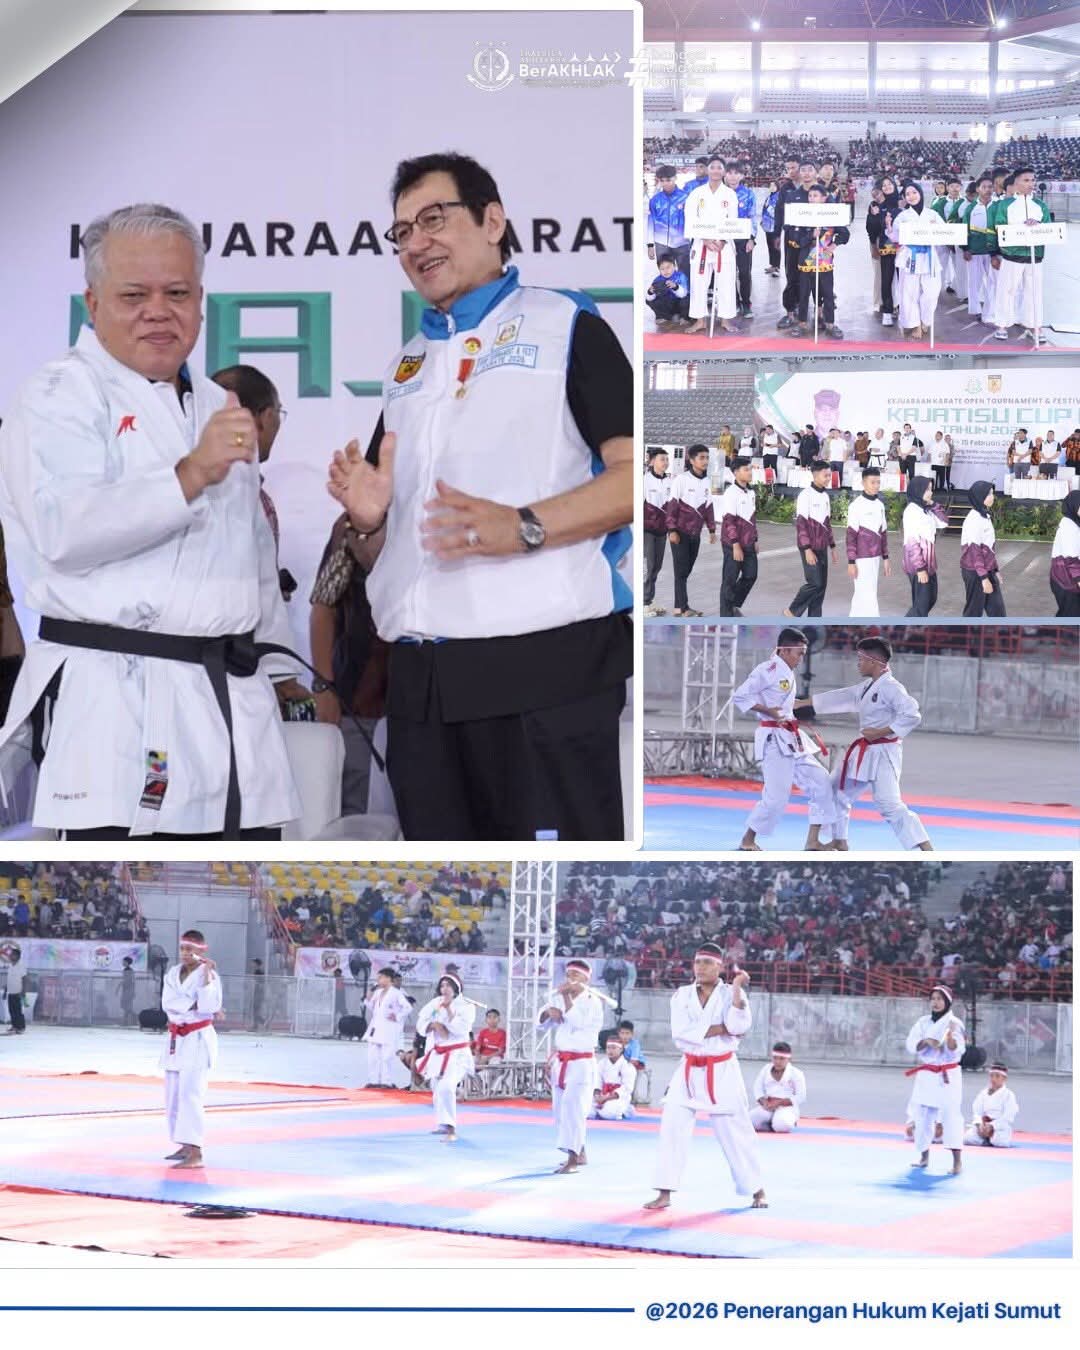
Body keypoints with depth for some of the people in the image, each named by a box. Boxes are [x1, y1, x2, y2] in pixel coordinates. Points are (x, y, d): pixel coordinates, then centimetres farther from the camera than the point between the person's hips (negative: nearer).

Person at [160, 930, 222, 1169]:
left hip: (198, 1040, -7)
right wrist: (194, 1005, -17)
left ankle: (195, 1153, -21)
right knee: (173, 1095, 13)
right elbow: (168, 1003, -5)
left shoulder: (208, 975, -9)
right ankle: (185, 1147, 26)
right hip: (176, 1039, 7)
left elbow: (209, 1006, -22)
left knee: (190, 1094, -17)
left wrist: (206, 974, -25)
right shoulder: (173, 973, 8)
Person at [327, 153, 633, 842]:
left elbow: (634, 475, -8)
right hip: (423, 679, 7)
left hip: (543, 662, -7)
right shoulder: (407, 365, 25)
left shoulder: (565, 326, 5)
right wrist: (371, 518, 6)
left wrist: (523, 527, -21)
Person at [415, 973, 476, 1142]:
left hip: (457, 1054, -6)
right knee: (437, 1088, 21)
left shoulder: (466, 1006, -11)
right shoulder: (435, 1003, 3)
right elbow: (420, 1024, 1)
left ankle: (451, 1129, -23)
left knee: (446, 1087, -27)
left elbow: (461, 1029, -21)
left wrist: (449, 1010, -22)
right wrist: (434, 1025, -18)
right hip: (438, 1054, 6)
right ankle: (442, 1123, 45)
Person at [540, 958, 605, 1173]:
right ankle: (579, 1154, 30)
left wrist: (567, 996, -21)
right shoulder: (559, 997, 9)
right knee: (561, 1109, 14)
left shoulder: (592, 1002, -9)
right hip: (561, 1061, 7)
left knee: (572, 1106, -19)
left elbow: (577, 1023, -23)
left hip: (581, 1063, -7)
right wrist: (549, 1011, -10)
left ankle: (572, 1159, -20)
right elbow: (543, 1023, 12)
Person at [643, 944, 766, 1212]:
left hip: (722, 1071, -2)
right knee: (672, 1127, -6)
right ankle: (664, 1193, 0)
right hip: (689, 1070, 2)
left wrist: (737, 989, -27)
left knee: (735, 1132, 4)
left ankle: (757, 1190, 20)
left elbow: (739, 1026, -21)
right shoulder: (682, 995, 1)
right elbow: (681, 1033, -12)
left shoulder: (731, 994, -4)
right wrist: (719, 1030, -16)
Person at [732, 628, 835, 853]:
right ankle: (748, 840, 7)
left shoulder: (788, 673, 13)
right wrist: (767, 711, -21)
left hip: (793, 740, 9)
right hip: (774, 741, -9)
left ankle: (812, 841, 8)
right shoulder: (767, 670, -13)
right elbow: (740, 696, -17)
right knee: (777, 796, -11)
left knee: (820, 782, 4)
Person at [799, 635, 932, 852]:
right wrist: (802, 703, 21)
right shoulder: (867, 687, 12)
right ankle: (840, 842, 36)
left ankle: (927, 851, -24)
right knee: (838, 792, 22)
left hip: (882, 754, -10)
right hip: (865, 752, 10)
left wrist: (881, 733, -23)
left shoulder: (890, 687, -18)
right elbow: (838, 697, 20)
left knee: (889, 804, -20)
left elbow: (912, 715, -26)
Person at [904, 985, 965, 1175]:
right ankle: (924, 1157, 26)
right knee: (923, 1116, 10)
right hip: (926, 1075, 5)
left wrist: (950, 1038, -32)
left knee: (951, 1114, -13)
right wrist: (926, 1042, -19)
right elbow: (911, 1045, -1)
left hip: (947, 1075, -5)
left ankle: (957, 1160, -16)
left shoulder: (954, 1023, -7)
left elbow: (957, 1051, -13)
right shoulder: (923, 1022, 6)